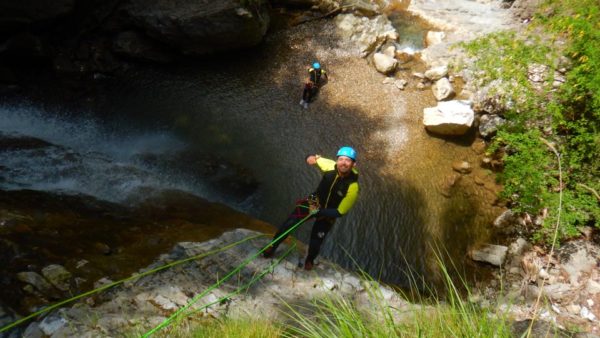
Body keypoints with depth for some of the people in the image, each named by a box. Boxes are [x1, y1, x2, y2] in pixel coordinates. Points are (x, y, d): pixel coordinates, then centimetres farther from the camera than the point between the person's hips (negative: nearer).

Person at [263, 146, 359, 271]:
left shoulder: (352, 187, -31)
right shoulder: (331, 166, -24)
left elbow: (340, 212, -21)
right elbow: (316, 158, -3)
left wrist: (318, 212, -24)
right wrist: (312, 157, -28)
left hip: (329, 213, -2)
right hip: (314, 202, 2)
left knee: (316, 242, 2)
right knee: (288, 223, -5)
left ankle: (309, 261, 38)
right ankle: (272, 246, 20)